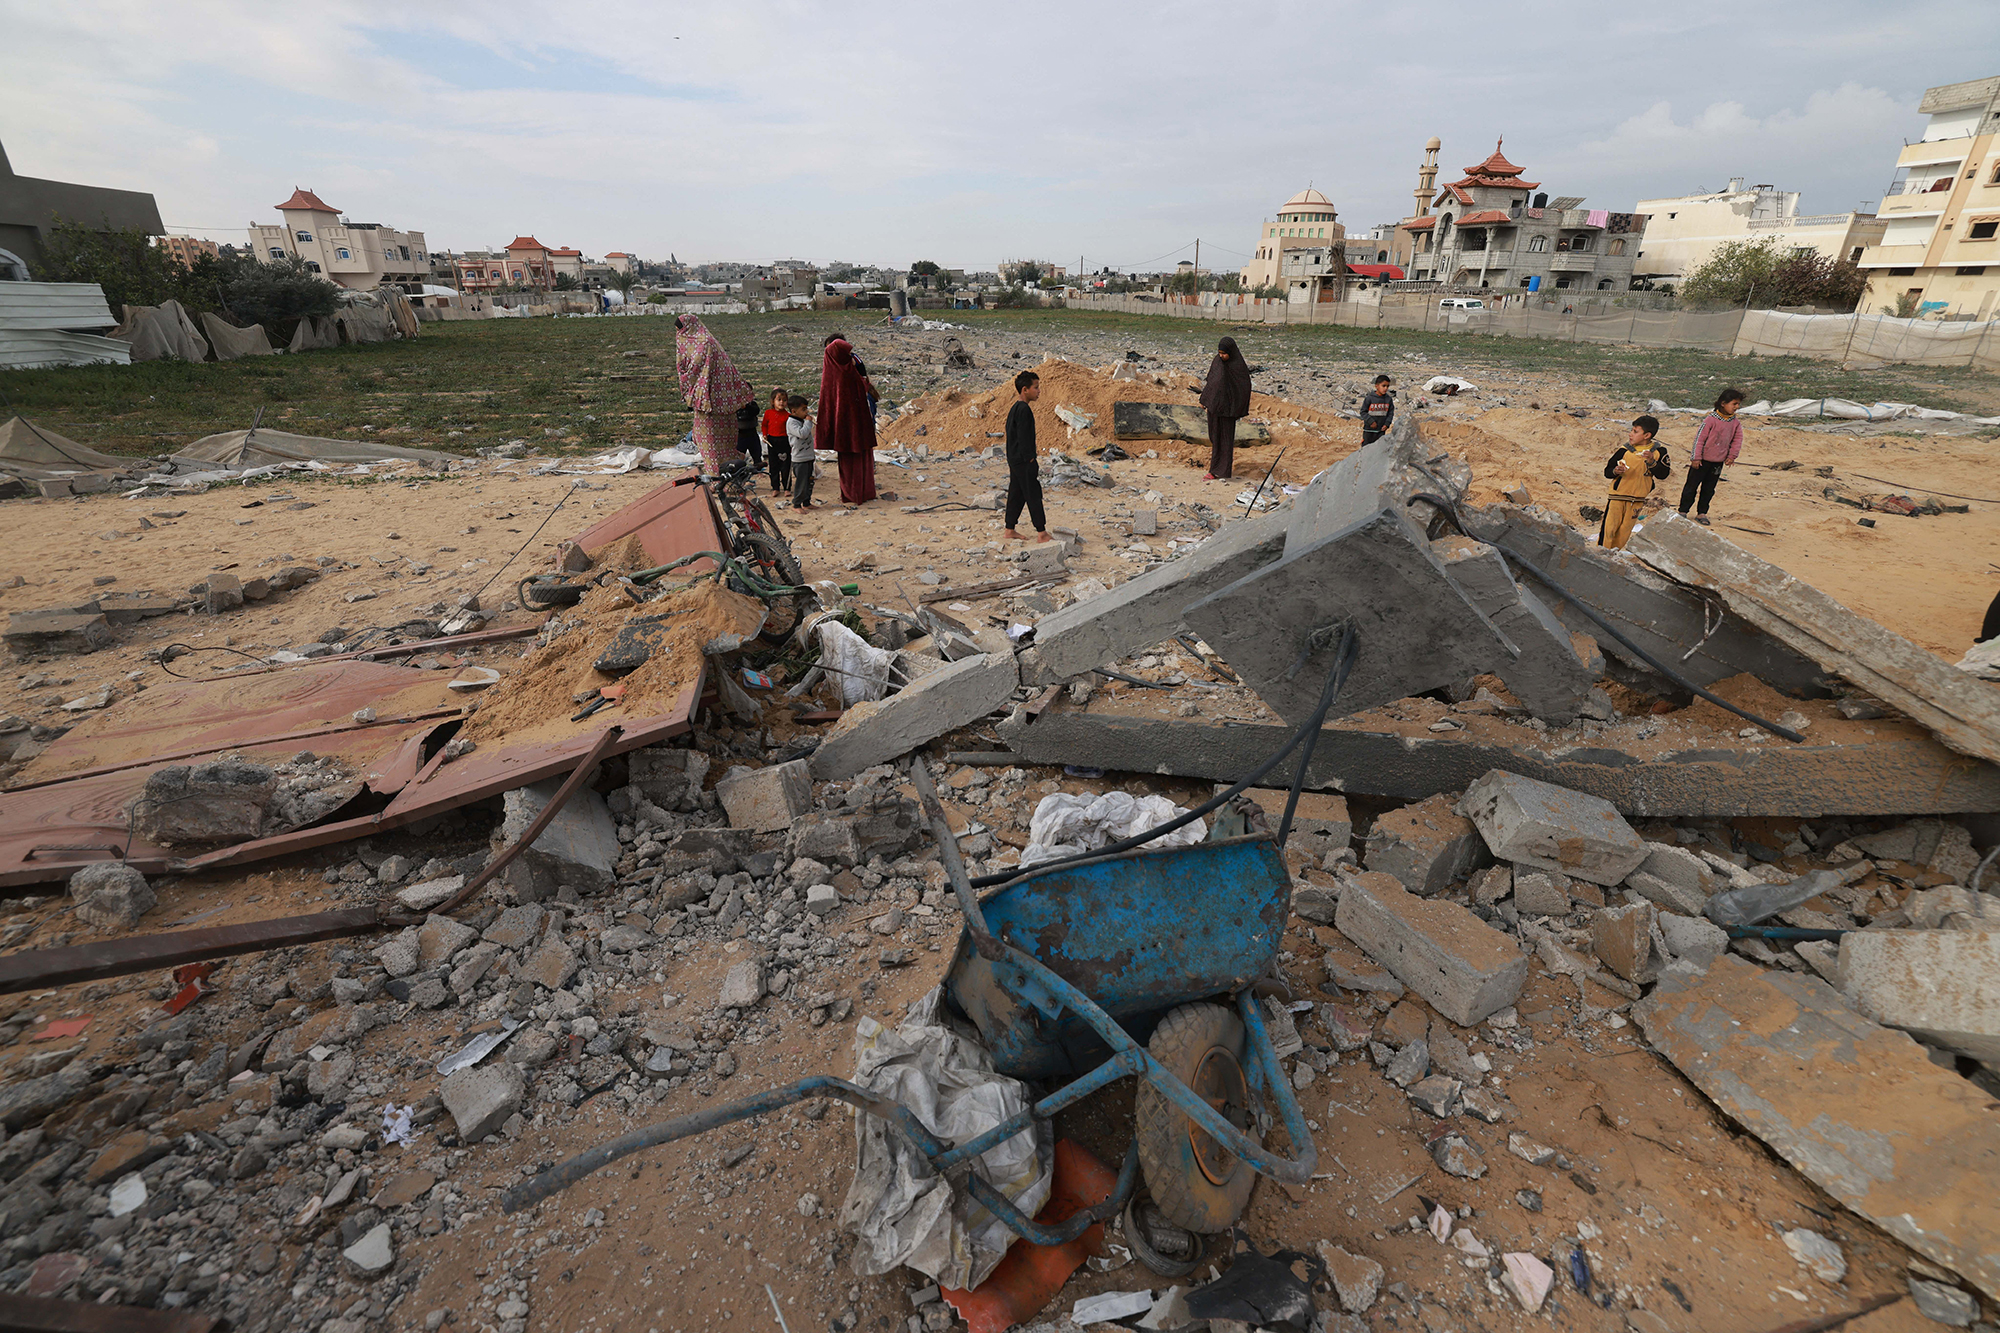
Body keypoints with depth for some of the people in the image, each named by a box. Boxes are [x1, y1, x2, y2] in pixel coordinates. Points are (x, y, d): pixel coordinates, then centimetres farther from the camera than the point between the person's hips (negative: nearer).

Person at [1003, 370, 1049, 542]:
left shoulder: (1014, 408, 15)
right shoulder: (1024, 410, -17)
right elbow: (1023, 438, -21)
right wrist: (1030, 459, -19)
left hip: (1014, 460, 10)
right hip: (1023, 461, -10)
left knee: (1016, 495, 13)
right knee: (1033, 495, -5)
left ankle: (1009, 531, 18)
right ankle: (1042, 533, -2)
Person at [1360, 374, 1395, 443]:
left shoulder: (1389, 399, 1)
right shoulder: (1369, 398, -11)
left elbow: (1391, 413, 8)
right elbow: (1363, 412, -7)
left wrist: (1387, 424, -4)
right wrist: (1371, 421, -15)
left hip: (1381, 430, 3)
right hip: (1368, 430, -3)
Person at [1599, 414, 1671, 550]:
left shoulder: (1659, 451, 0)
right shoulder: (1624, 451, -5)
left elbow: (1663, 475, -6)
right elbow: (1607, 471, 0)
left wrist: (1652, 462, -21)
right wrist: (1616, 471, -22)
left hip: (1637, 500, 2)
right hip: (1617, 496, -2)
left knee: (1624, 531, 8)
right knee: (1609, 528, -9)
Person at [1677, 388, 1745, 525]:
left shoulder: (1735, 423, 3)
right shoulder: (1711, 419, -13)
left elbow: (1737, 440, 13)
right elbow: (1699, 438, -12)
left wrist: (1732, 456, 3)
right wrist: (1696, 458, -13)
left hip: (1718, 462, 5)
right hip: (1703, 460, -5)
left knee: (1709, 489, 10)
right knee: (1692, 486, 1)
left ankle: (1701, 513, 17)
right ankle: (1683, 511, 10)